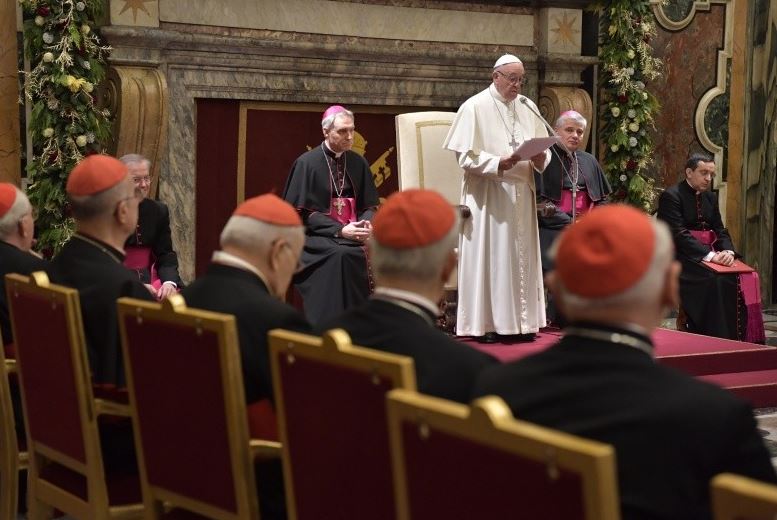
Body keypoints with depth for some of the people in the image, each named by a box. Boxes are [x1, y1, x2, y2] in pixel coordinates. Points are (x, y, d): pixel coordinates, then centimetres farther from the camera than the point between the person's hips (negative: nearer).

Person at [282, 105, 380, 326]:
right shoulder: (307, 163, -3)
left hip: (352, 232, 4)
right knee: (340, 254, -35)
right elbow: (303, 213, -7)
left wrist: (366, 223, -12)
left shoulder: (358, 163, 10)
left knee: (370, 250, -28)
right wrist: (339, 230, -19)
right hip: (318, 235, -4)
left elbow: (369, 206, 12)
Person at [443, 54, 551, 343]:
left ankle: (520, 320, 13)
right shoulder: (475, 107, -4)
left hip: (520, 195, 6)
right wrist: (498, 164, -23)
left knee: (521, 257, 7)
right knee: (488, 256, -4)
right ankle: (486, 323, 0)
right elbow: (466, 156, -9)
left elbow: (544, 148, 14)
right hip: (488, 195, -6)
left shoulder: (527, 107, 12)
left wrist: (540, 159, -9)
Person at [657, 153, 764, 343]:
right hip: (683, 257, -7)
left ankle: (744, 339, -16)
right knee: (715, 279, -31)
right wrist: (709, 255, -26)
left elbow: (720, 230, 12)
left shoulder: (710, 197, 17)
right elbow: (679, 234, -18)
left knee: (747, 277, -15)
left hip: (708, 254, 7)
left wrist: (728, 252, -11)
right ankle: (717, 340, -26)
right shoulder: (671, 196, -8)